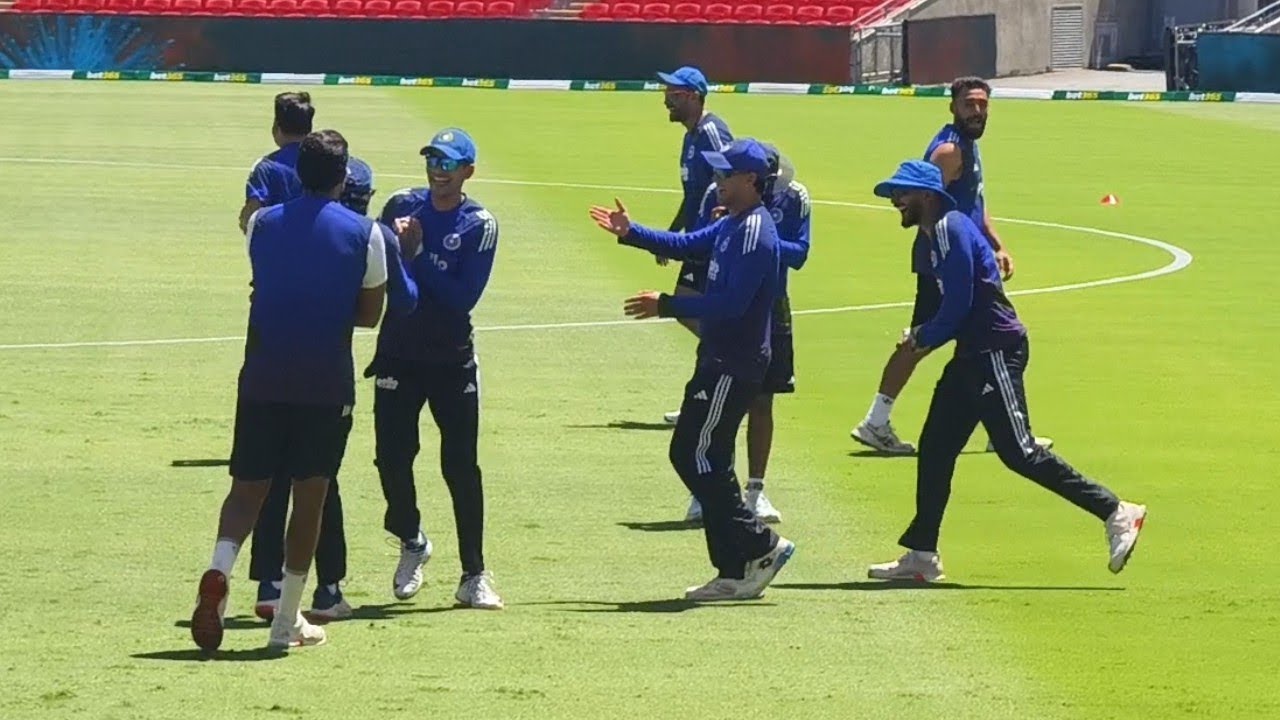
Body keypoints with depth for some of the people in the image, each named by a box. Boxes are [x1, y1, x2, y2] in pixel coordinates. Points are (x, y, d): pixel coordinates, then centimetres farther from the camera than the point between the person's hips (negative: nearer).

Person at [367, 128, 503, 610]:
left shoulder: (480, 225, -6)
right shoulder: (402, 207, 2)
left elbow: (464, 297, -16)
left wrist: (417, 254, -19)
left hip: (452, 360, -2)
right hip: (398, 355, 2)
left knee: (461, 465, -3)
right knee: (392, 457, -1)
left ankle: (474, 577, 3)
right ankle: (412, 542, 27)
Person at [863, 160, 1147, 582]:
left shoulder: (951, 229, -12)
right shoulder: (936, 234, 18)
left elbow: (958, 305, -18)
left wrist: (923, 338, -4)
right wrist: (922, 336, 7)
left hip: (996, 352, -11)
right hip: (974, 354, 11)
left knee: (1019, 452, -13)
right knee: (935, 448, 10)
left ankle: (1116, 514, -11)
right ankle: (921, 555, 14)